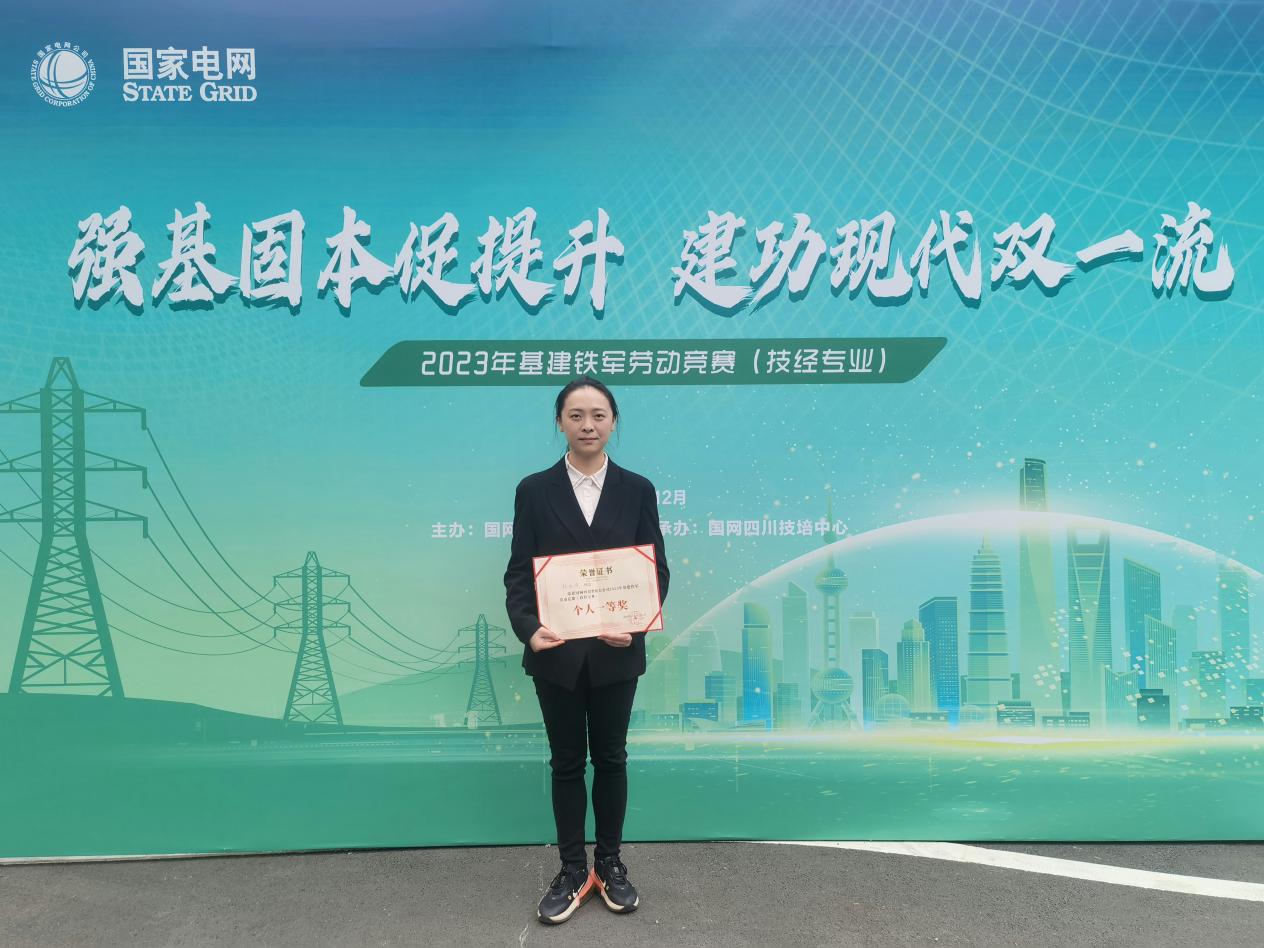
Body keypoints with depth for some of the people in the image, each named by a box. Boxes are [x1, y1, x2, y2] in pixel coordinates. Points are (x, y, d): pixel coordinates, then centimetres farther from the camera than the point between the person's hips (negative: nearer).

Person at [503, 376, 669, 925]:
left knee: (611, 758, 13)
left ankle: (609, 865, 29)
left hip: (616, 651, 0)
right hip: (557, 652, 0)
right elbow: (518, 572, -3)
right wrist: (529, 630, -20)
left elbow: (656, 569, 0)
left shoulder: (637, 489, 1)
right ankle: (573, 870, 24)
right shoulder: (534, 490, 0)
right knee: (566, 761, 11)